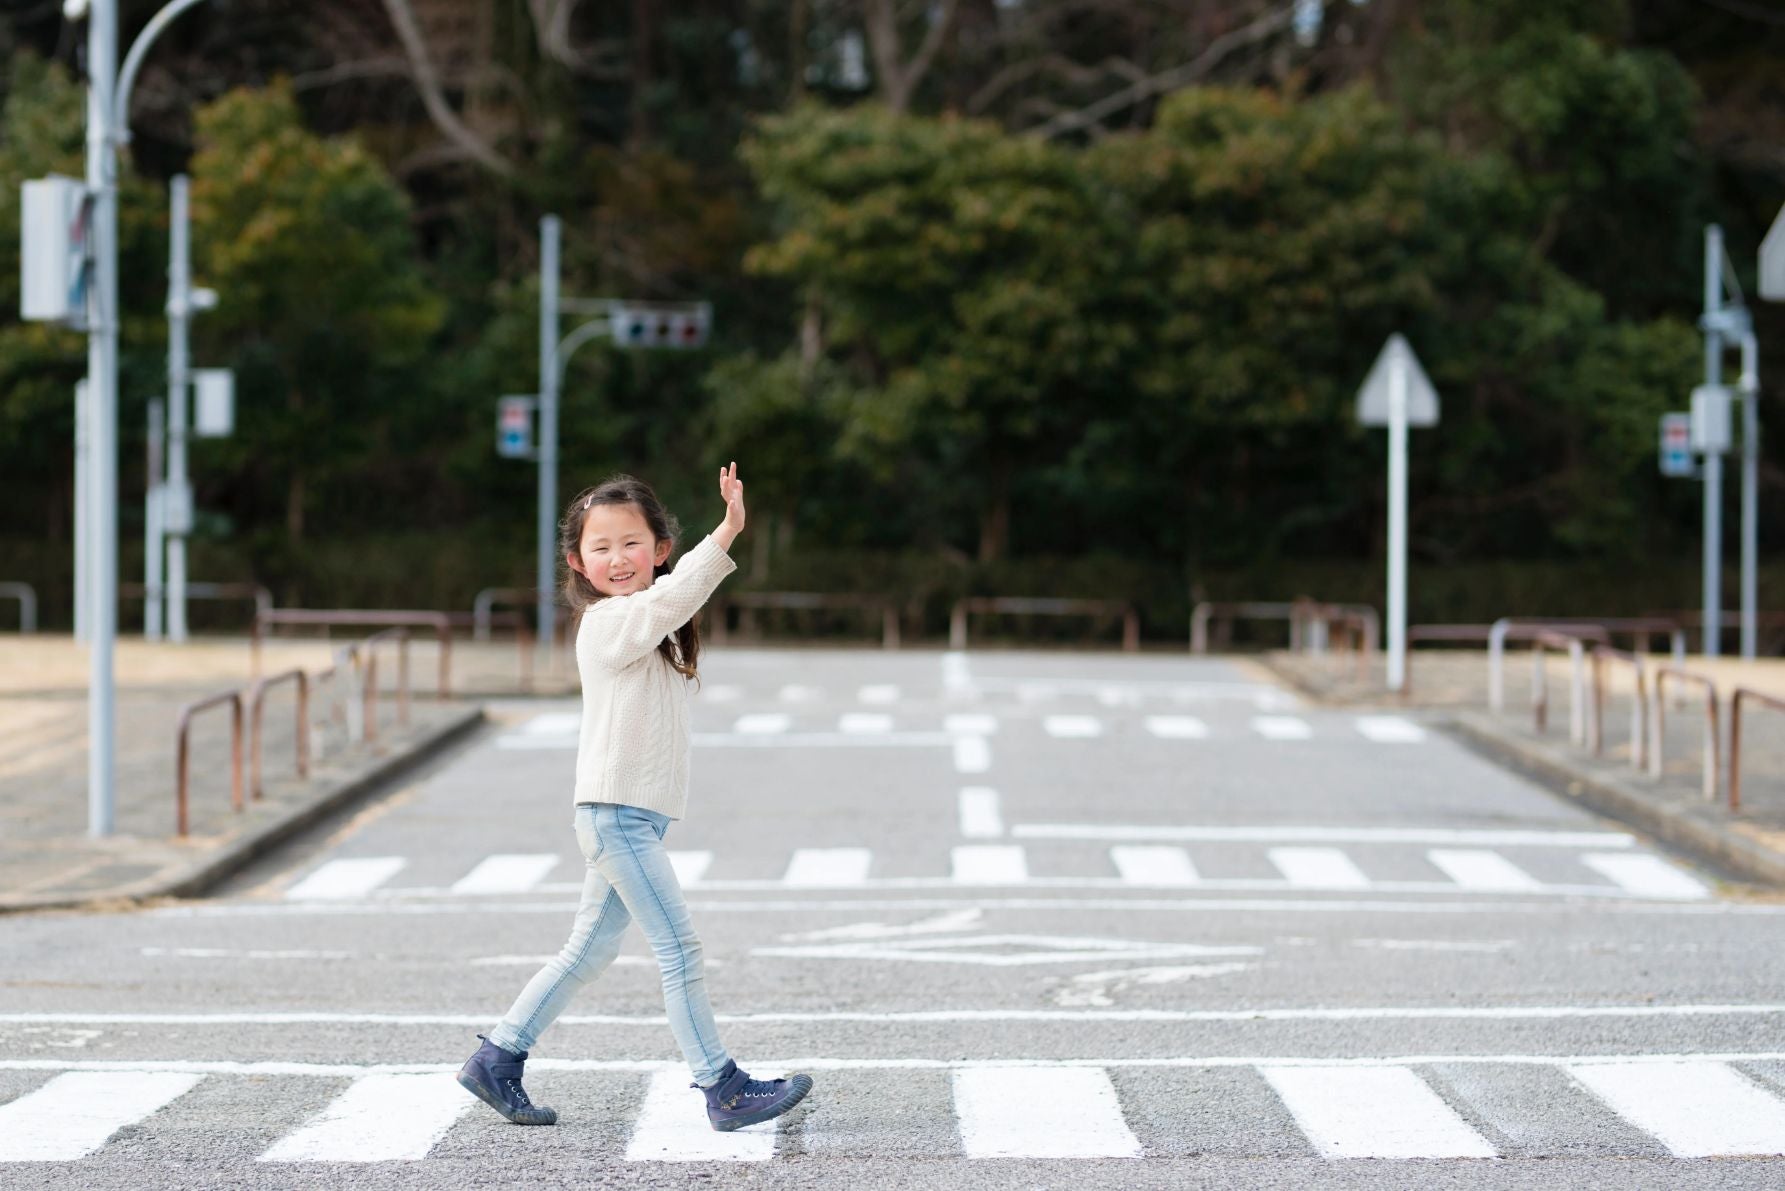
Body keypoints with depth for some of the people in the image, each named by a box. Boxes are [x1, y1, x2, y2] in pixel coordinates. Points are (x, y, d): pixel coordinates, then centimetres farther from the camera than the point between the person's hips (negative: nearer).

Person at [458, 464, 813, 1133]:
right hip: (615, 812, -10)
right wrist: (727, 531, -36)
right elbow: (668, 598, -29)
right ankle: (723, 1089, -7)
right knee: (678, 948, -9)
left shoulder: (647, 622, 17)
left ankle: (496, 1061, 22)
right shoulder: (609, 622, -15)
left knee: (590, 950, 15)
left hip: (638, 815, 10)